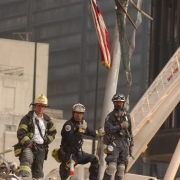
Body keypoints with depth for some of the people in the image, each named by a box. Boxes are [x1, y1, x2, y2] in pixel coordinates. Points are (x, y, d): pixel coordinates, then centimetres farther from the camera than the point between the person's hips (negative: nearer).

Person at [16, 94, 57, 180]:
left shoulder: (47, 119, 16)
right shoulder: (27, 118, 2)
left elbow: (53, 132, 30)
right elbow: (21, 133, -6)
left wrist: (47, 139, 11)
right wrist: (27, 143, -18)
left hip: (41, 148, 5)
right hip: (29, 146, -5)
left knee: (38, 169, 7)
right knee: (27, 160, -32)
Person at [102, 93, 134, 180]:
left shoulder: (127, 116, 13)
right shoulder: (110, 116, 0)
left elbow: (130, 132, 16)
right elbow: (107, 129, -14)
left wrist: (131, 145, 13)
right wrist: (120, 126, -18)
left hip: (125, 144, 4)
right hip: (114, 144, -4)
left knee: (121, 168, 1)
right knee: (112, 166, -16)